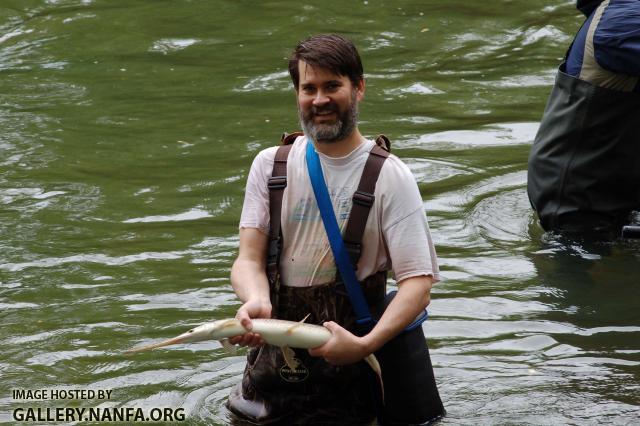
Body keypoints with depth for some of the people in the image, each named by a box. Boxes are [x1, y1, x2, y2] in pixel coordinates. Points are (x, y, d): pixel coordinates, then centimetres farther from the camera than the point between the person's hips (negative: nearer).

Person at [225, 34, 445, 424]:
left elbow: (418, 283, -14)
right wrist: (256, 301, -26)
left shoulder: (390, 177, -9)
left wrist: (365, 345, -31)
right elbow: (250, 259, -2)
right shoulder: (271, 165, 4)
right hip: (273, 356, 4)